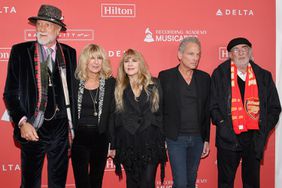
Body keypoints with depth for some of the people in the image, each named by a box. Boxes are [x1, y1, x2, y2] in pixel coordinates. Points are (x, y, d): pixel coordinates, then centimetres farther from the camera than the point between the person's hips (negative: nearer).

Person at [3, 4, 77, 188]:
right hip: (32, 129, -2)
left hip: (61, 128, 2)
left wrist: (72, 126, 7)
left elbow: (73, 90, 8)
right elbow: (11, 93, -3)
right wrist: (22, 122, -15)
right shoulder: (20, 51, -3)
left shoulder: (69, 53, 4)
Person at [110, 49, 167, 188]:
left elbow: (162, 112, 4)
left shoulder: (153, 85, 3)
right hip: (127, 144, 1)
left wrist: (163, 140, -1)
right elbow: (114, 117, 6)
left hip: (150, 142, -1)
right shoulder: (118, 88, 5)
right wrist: (113, 145, 5)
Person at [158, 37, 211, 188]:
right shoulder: (165, 76, -4)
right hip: (176, 138, -4)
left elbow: (207, 111, 8)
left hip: (197, 138, 4)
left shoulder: (204, 78, 5)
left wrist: (207, 139, 9)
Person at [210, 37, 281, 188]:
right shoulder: (220, 74, 1)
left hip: (255, 139, 2)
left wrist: (264, 129, 0)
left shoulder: (264, 76, 7)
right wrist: (222, 124, -10)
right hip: (228, 138, -2)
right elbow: (212, 105, -1)